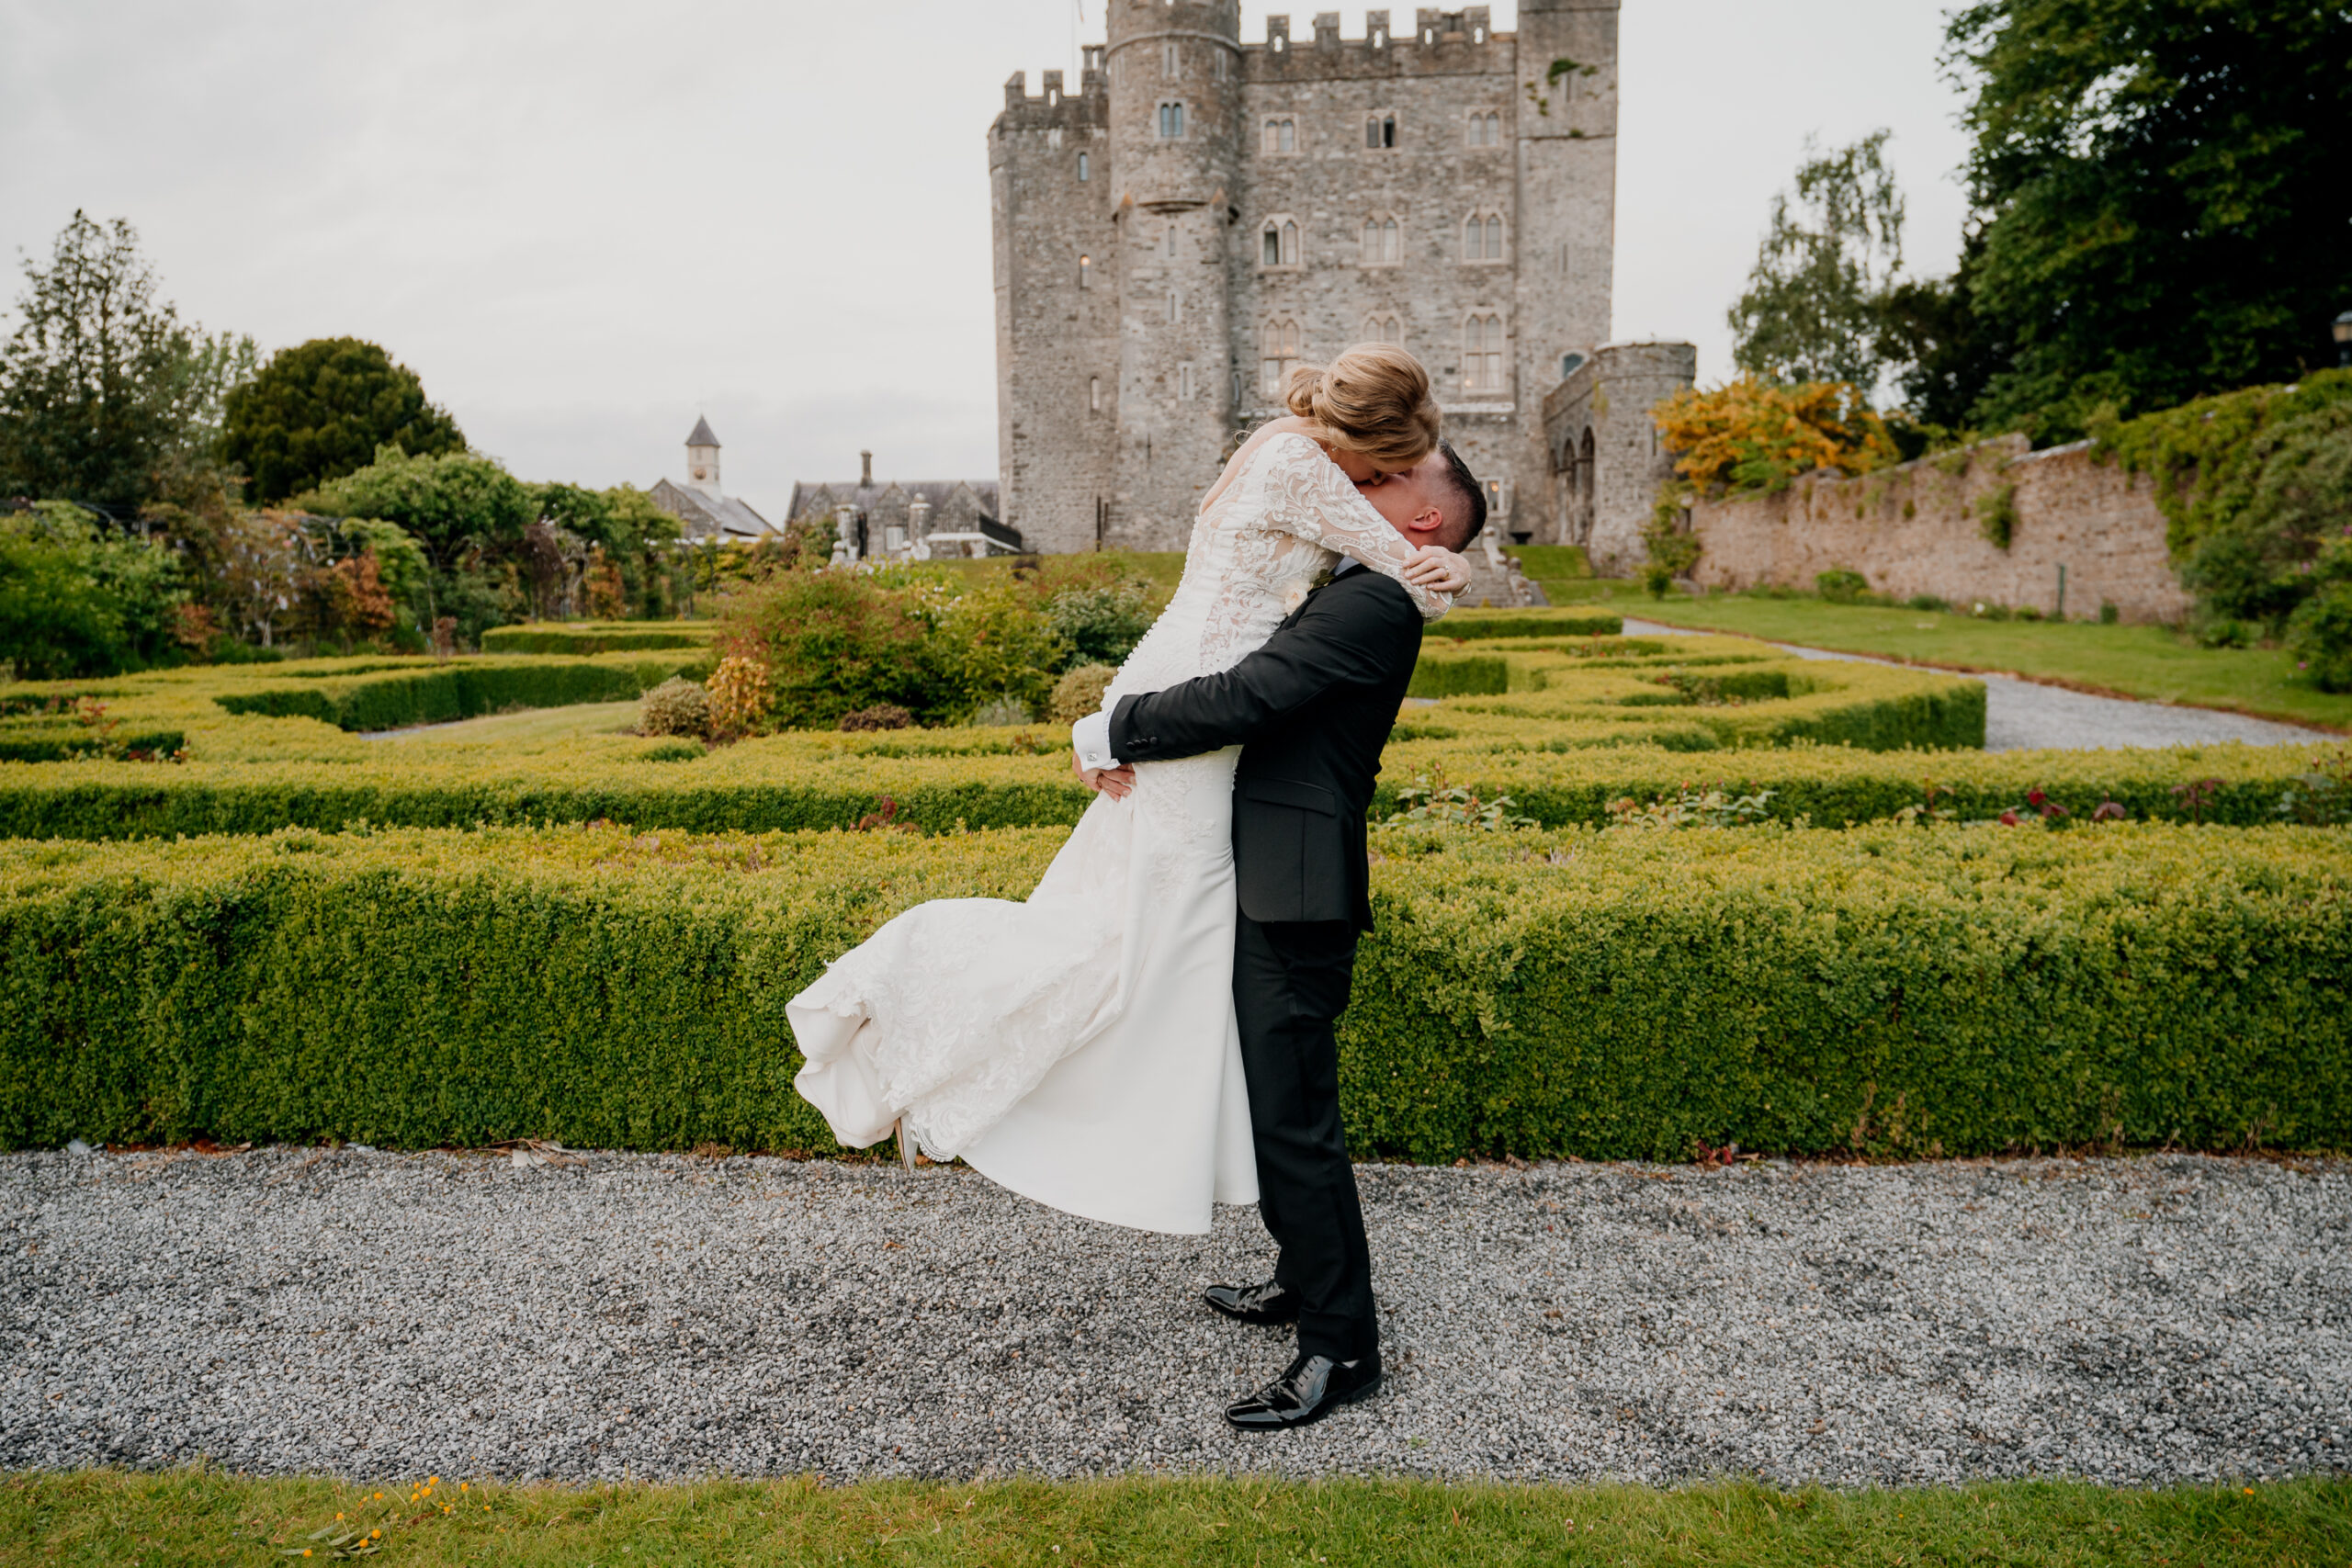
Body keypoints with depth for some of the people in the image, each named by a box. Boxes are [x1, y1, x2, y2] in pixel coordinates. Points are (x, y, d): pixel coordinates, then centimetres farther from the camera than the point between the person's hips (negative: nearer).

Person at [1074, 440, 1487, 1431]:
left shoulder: (1371, 605, -14)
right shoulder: (1348, 598, 19)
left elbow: (1242, 699, -23)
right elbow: (1248, 691, 16)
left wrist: (1109, 733, -12)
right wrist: (1127, 736, 0)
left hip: (1296, 900, -10)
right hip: (1275, 889, 10)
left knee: (1291, 1118, -4)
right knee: (1279, 1104, 21)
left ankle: (1341, 1347, 9)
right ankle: (1308, 1280, 38)